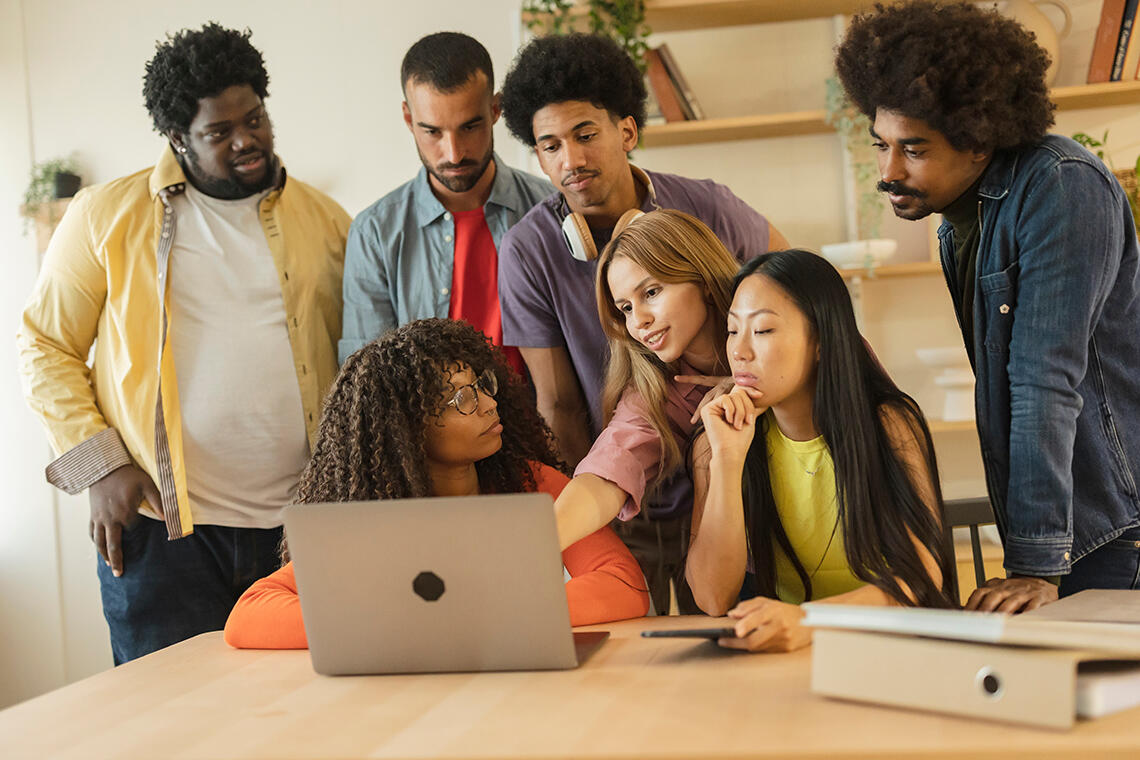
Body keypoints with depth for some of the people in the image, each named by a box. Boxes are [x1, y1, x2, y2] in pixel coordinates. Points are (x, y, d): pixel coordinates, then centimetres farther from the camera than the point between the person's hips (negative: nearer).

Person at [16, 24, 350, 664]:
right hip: (160, 527, -2)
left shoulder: (326, 221, 9)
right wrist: (100, 465, -5)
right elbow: (46, 348, 5)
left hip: (302, 529, 2)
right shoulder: (108, 216, 2)